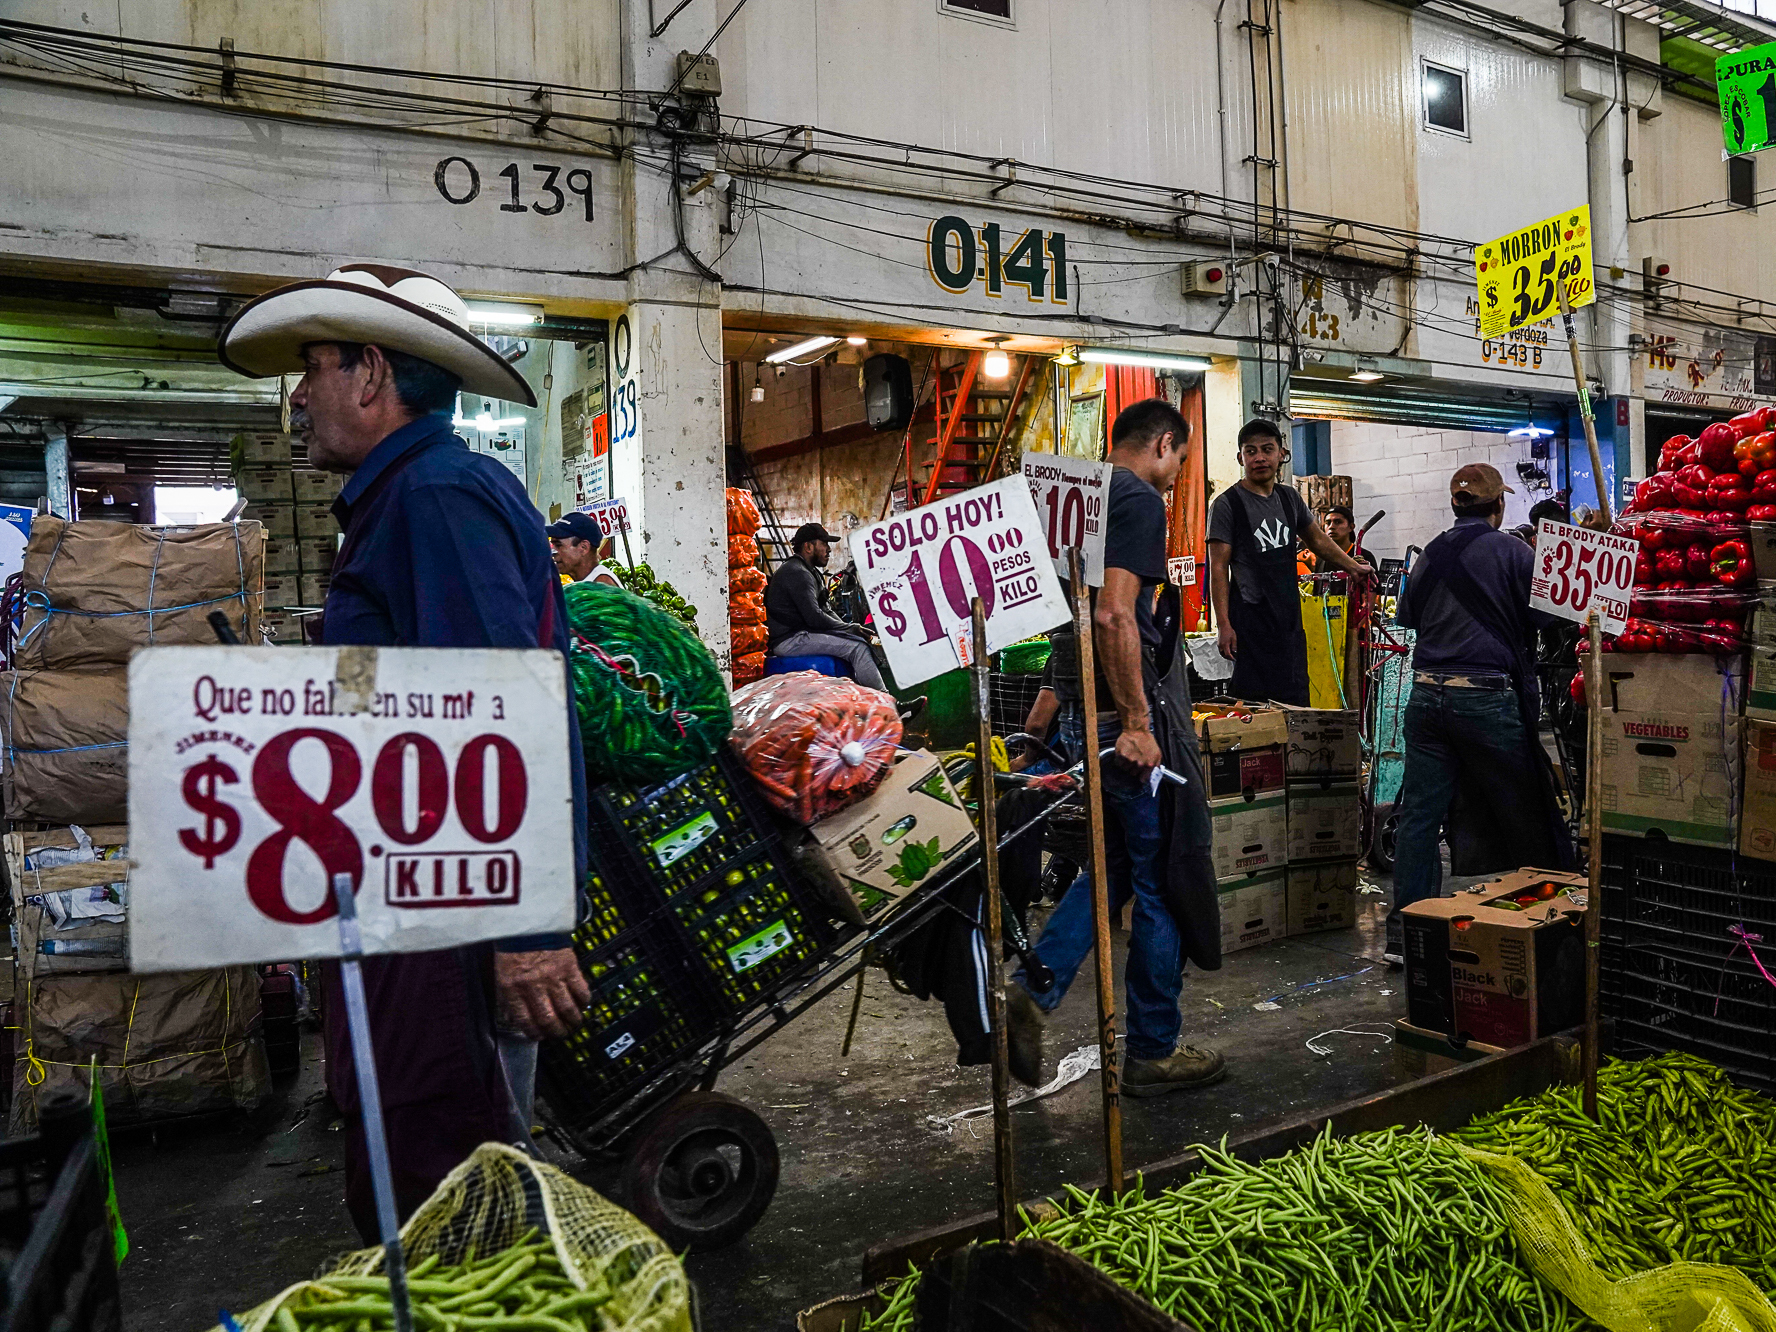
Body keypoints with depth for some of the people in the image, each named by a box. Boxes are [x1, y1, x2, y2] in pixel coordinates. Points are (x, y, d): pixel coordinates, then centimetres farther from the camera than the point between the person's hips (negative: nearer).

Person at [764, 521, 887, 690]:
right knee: (858, 648, -19)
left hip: (801, 633, 11)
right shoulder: (797, 573, -15)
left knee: (862, 641, 4)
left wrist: (851, 628, 4)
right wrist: (852, 629, -13)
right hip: (789, 639, -11)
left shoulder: (810, 572, 20)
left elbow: (826, 610, 20)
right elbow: (814, 618, -22)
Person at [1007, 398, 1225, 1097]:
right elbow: (1113, 614, -23)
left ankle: (1031, 991, 8)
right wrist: (1137, 721, -21)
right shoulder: (1139, 499, -12)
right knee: (1160, 881, 4)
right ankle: (1153, 1052, 16)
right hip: (1119, 713, -9)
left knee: (1115, 864, 20)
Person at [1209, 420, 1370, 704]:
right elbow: (1219, 568, -8)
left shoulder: (1290, 498, 14)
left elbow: (1317, 540, 31)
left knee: (1296, 702, 5)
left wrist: (1353, 566, 39)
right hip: (1251, 619, -6)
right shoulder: (1227, 504, -4)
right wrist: (1224, 625, -15)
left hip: (1290, 618, 6)